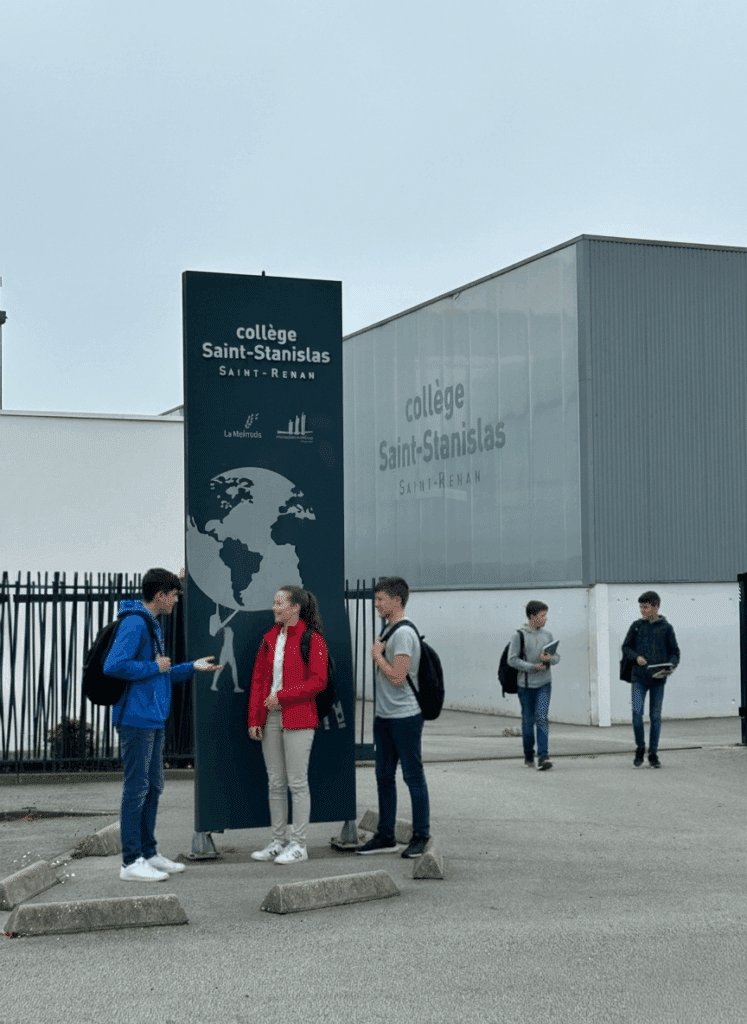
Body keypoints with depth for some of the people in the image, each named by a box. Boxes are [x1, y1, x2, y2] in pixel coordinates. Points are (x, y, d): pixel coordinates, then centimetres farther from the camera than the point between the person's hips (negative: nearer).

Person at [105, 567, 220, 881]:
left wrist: (192, 667, 19)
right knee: (137, 788, -6)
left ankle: (149, 853, 23)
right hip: (136, 718, -10)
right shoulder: (134, 624, -15)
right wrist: (155, 667, -16)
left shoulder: (151, 625, 18)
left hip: (153, 719, 10)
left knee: (152, 787, 15)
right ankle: (131, 862, -1)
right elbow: (114, 666, -26)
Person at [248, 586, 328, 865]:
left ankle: (298, 845, 4)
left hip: (298, 719, -6)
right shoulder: (270, 638, 12)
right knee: (275, 783, 9)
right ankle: (278, 842, 17)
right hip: (270, 719, 6)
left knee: (297, 782, -3)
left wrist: (281, 695, -16)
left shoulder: (312, 640, -7)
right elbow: (258, 679, 13)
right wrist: (254, 718, 7)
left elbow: (318, 681, -12)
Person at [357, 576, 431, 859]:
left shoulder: (404, 633, -16)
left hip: (405, 717, -10)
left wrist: (377, 654, -10)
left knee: (413, 776, -1)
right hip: (384, 716, 10)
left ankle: (421, 836, 7)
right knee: (384, 776, 12)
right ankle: (385, 836, 19)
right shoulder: (387, 630, 14)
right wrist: (378, 709, 17)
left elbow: (397, 677, -23)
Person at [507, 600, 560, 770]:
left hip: (544, 684, 2)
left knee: (542, 719, -12)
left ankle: (543, 757, -17)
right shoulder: (519, 635, -6)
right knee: (528, 721, 7)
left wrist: (550, 658, -14)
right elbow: (512, 660, -9)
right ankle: (528, 756, 23)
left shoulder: (547, 634, 7)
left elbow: (557, 657, 9)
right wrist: (533, 667, -18)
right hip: (525, 685, -2)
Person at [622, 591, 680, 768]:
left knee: (655, 716, 4)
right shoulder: (637, 626, 6)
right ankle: (640, 748, 7)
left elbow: (674, 652, 7)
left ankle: (653, 754, 13)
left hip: (658, 679, 0)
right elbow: (626, 647, 11)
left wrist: (670, 666, -12)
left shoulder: (666, 628, 3)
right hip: (639, 677, 0)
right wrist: (636, 657, -8)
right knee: (637, 712, -12)